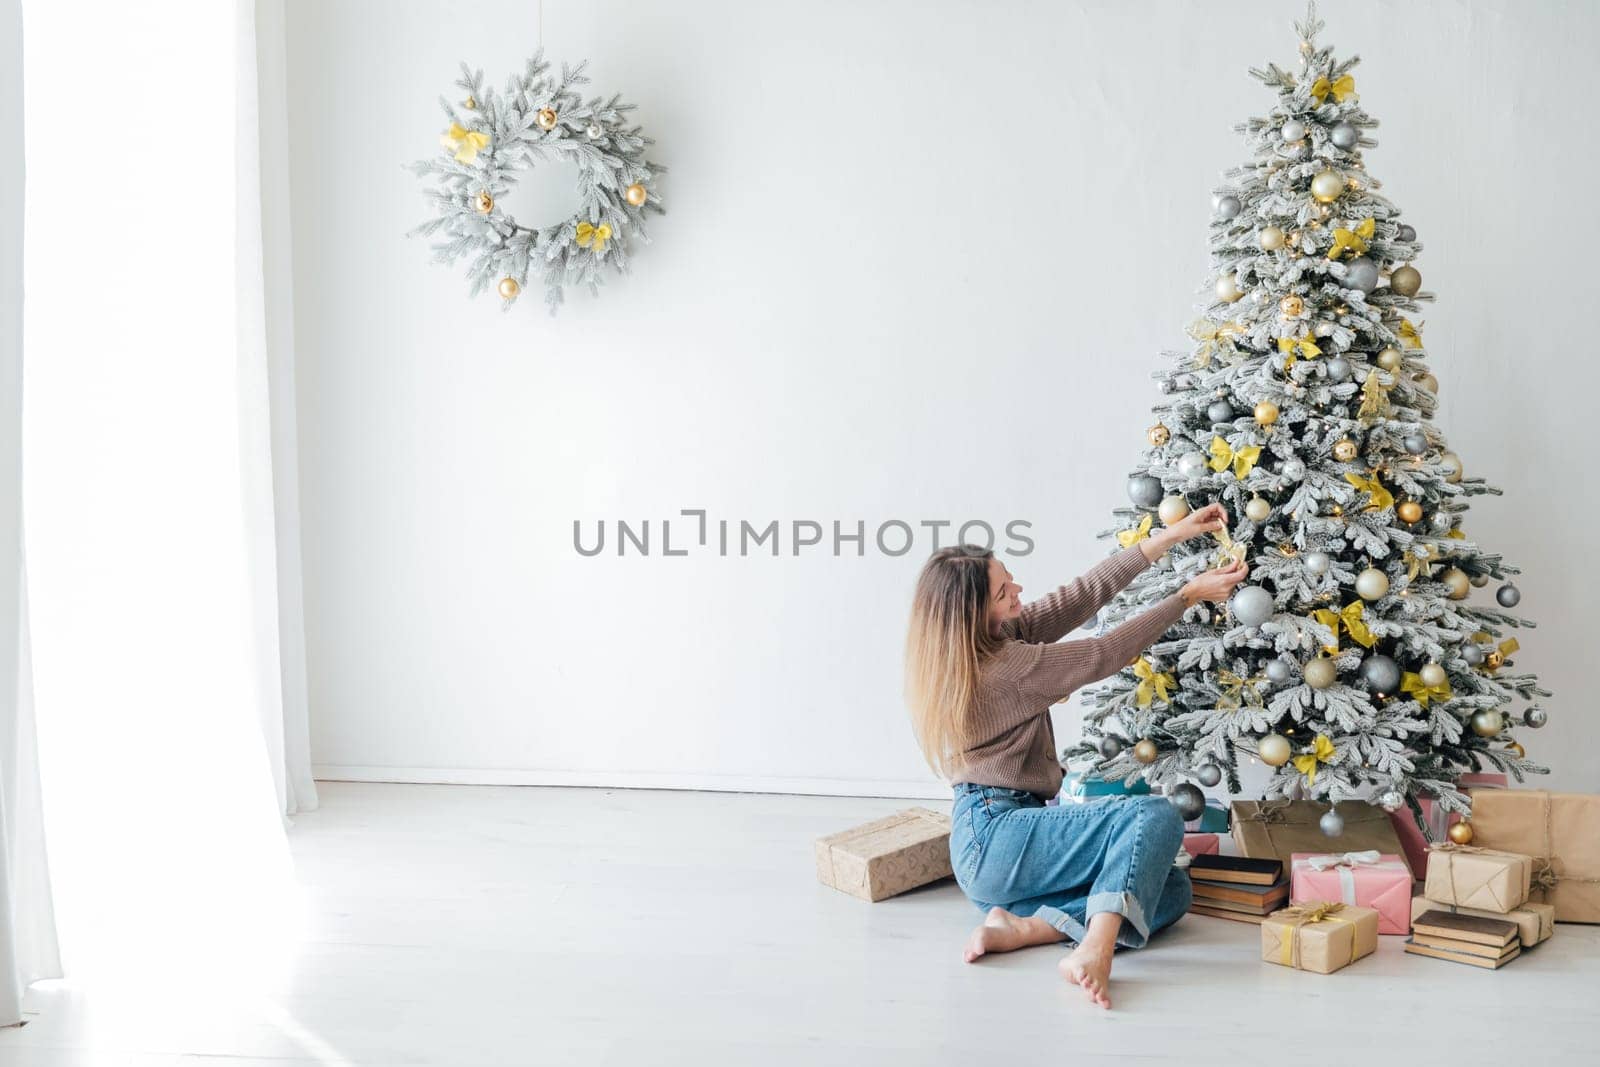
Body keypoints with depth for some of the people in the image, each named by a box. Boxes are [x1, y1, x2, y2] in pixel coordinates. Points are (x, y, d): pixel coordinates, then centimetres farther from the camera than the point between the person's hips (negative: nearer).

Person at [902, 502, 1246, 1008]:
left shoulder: (1006, 636, 9)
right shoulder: (1004, 666, -17)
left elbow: (1084, 594, 10)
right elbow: (1106, 655, -10)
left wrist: (1176, 533, 10)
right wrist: (1188, 596, -1)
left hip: (987, 841, 9)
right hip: (994, 837, -9)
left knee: (1172, 890, -3)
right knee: (1156, 816, -20)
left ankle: (1020, 926, -11)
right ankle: (1095, 952, -32)